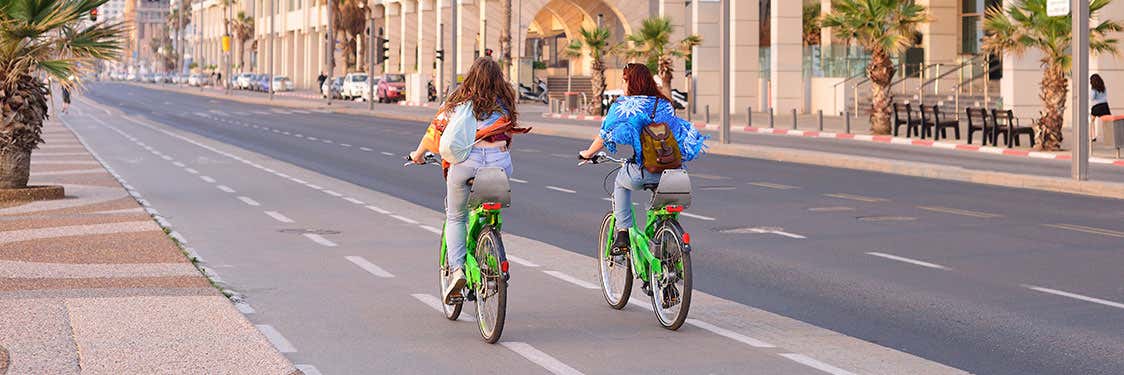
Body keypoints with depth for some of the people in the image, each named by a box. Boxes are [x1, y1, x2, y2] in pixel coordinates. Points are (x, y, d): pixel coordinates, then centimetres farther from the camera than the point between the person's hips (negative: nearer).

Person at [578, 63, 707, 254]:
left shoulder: (622, 106, 1)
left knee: (620, 185, 30)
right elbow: (678, 133, 17)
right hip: (667, 172, 3)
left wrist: (588, 153, 19)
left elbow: (604, 136, 1)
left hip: (640, 172, -3)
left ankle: (622, 234, 20)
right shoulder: (665, 105, 13)